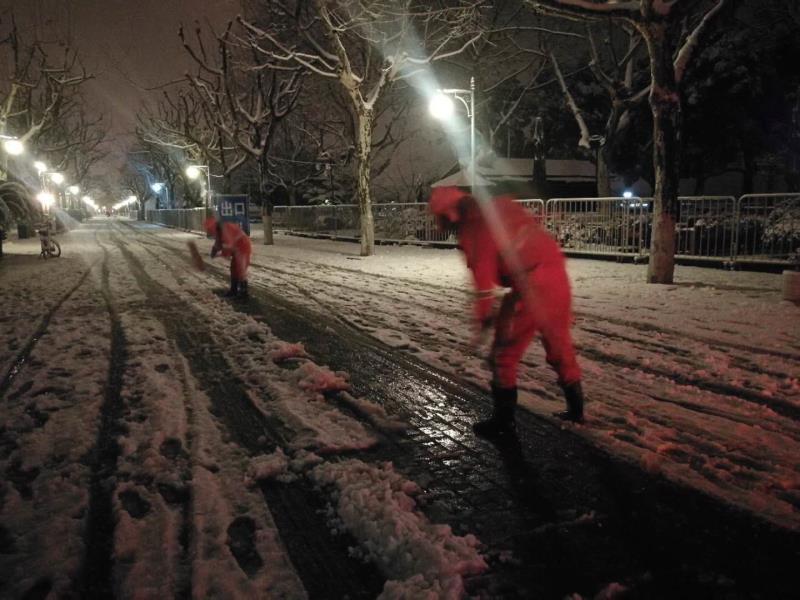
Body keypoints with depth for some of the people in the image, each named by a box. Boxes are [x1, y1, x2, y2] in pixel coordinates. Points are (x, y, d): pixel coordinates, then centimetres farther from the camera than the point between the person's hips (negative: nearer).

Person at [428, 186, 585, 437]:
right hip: (557, 275, 8)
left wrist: (483, 316, 9)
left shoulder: (471, 231, -5)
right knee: (560, 346, 23)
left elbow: (482, 275, -3)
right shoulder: (502, 205, 15)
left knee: (505, 353, 6)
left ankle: (504, 419, 13)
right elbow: (534, 223, 22)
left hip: (529, 287, -8)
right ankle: (576, 408, 34)